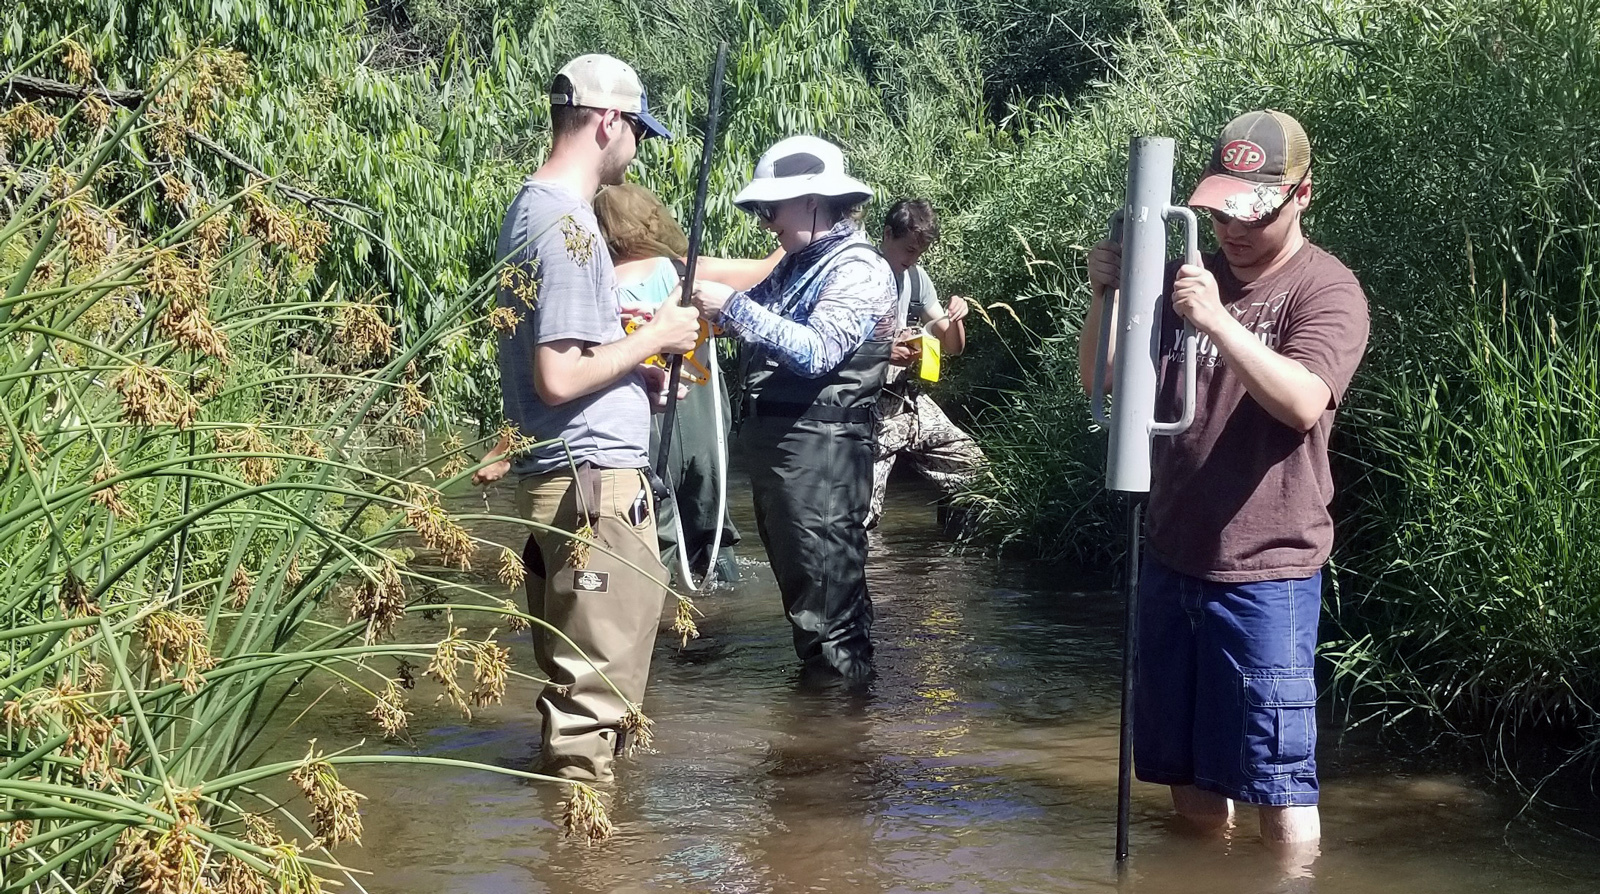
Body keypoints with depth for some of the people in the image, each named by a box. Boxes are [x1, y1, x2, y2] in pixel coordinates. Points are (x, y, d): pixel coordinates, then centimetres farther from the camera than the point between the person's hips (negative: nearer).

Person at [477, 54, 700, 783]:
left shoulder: (533, 209, 13)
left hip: (564, 477, 10)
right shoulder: (565, 226, -17)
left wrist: (638, 373, 13)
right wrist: (654, 339, -11)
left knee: (574, 678, 19)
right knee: (594, 689, -3)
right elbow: (557, 378, -23)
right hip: (595, 481, -10)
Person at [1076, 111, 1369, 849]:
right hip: (1172, 557, 6)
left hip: (1265, 571, -6)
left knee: (1277, 777, -5)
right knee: (1187, 767, 15)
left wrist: (1218, 320, -34)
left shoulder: (1327, 290, -7)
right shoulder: (1187, 278, 9)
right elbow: (1100, 379, 7)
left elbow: (1303, 402, -24)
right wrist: (1107, 297, -11)